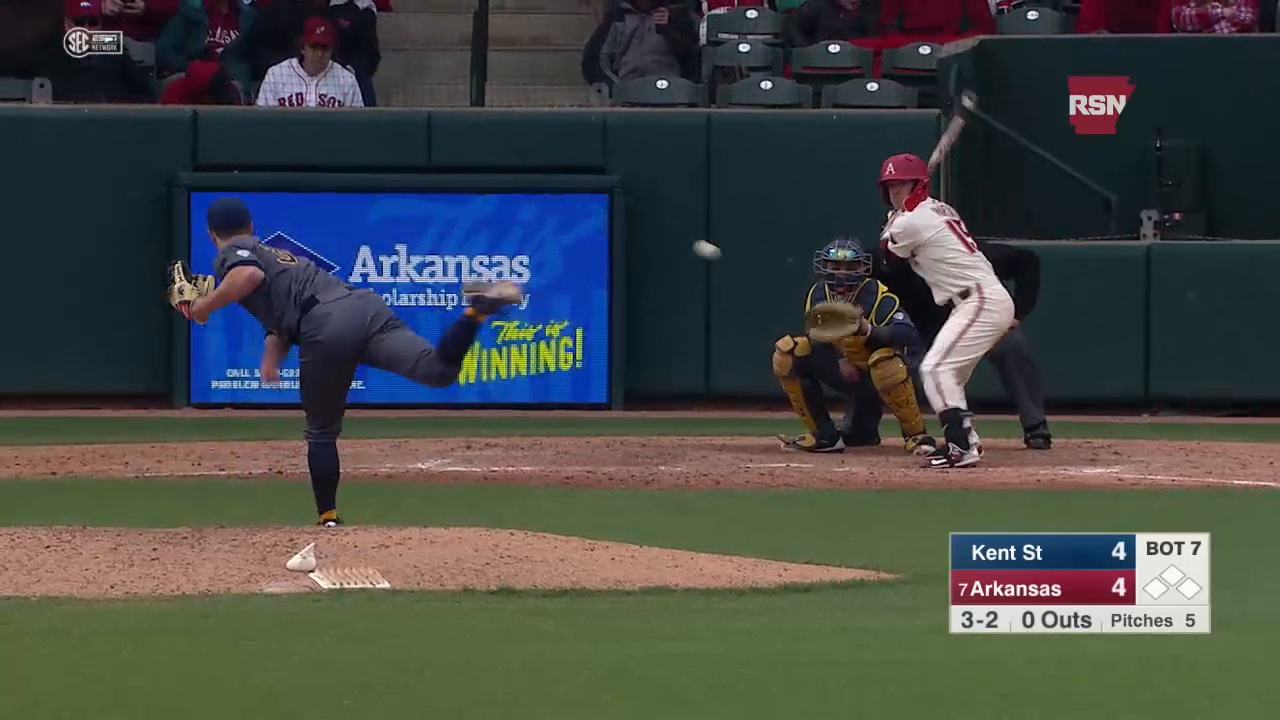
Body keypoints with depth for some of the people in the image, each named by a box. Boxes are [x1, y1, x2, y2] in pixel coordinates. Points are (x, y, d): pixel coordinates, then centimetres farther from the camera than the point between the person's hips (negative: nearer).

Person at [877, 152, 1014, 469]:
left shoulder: (910, 222, -10)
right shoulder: (940, 210, 18)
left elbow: (888, 252, 9)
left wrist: (893, 217, 22)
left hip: (982, 301, -10)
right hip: (994, 301, 10)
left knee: (935, 369, -16)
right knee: (947, 373, 19)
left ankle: (961, 446, -24)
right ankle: (967, 441, 21)